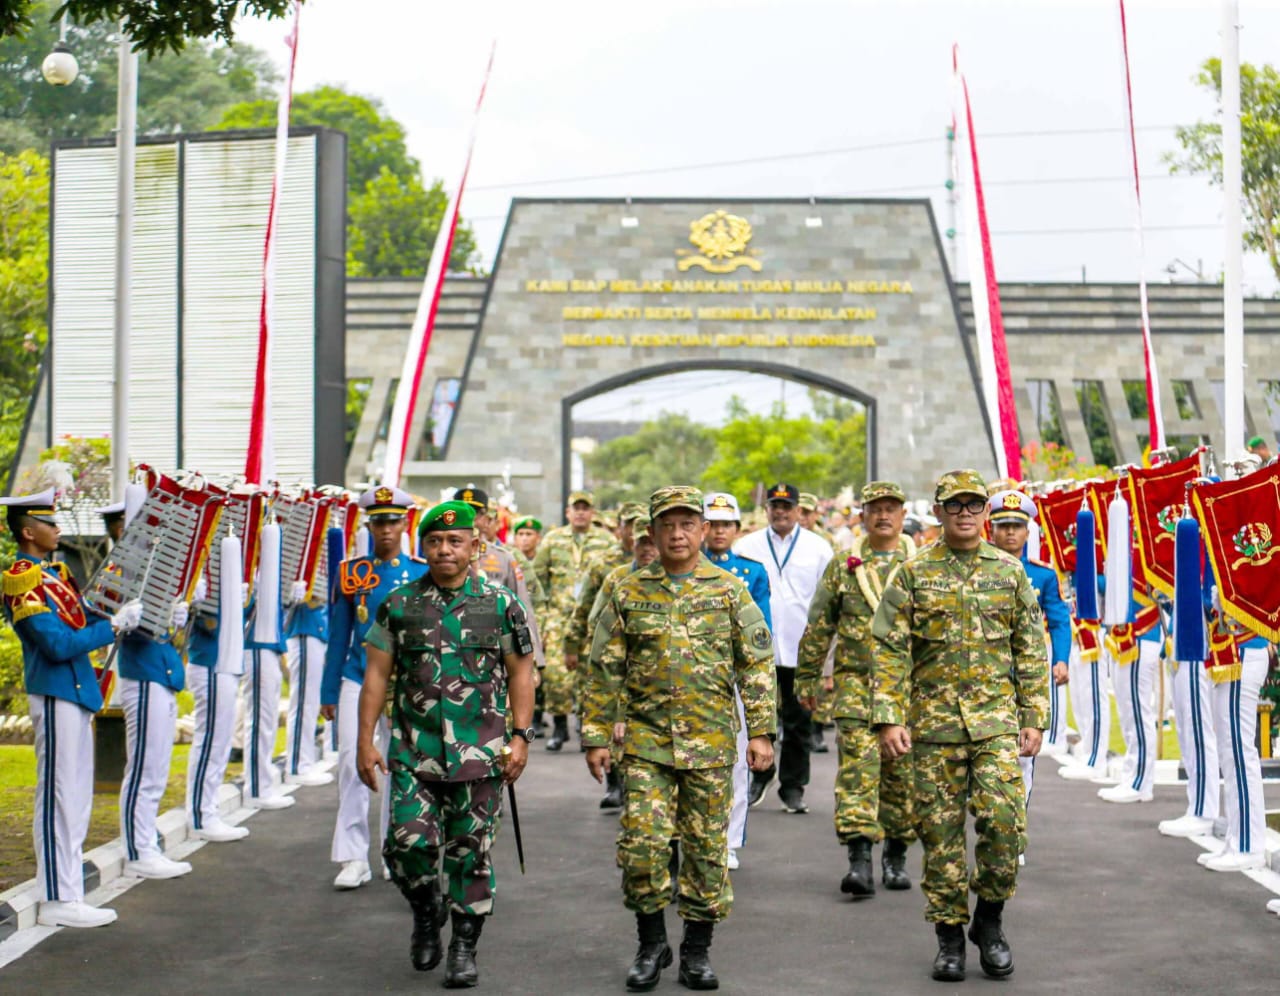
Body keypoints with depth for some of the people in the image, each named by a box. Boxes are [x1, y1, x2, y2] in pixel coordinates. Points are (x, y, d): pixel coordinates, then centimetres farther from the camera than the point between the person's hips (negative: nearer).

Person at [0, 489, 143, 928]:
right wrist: (115, 625, -16)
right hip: (55, 697, -10)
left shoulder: (53, 573, 15)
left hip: (74, 693, 10)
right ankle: (58, 900, -1)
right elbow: (59, 644, -21)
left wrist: (120, 614, 0)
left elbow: (81, 622, 16)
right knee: (59, 796, -5)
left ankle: (66, 892, 19)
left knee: (74, 797, 12)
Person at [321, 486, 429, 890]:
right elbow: (338, 637, 9)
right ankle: (353, 858, -3)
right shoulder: (350, 573, 4)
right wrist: (329, 693, 9)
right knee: (351, 763, -8)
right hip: (357, 681, 0)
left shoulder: (422, 574, 2)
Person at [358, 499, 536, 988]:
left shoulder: (500, 604, 2)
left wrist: (521, 736, -4)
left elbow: (520, 673, 5)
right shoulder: (398, 605, 4)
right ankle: (426, 910, 22)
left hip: (479, 752, -1)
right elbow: (376, 675, 5)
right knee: (409, 841, -8)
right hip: (413, 751, 1)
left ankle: (464, 946, 18)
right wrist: (365, 741, -1)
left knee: (471, 851, 4)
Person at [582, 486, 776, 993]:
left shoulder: (729, 590, 4)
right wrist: (596, 737, 2)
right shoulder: (628, 593, 4)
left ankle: (697, 949, 18)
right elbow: (604, 670, 5)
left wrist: (761, 731, -3)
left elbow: (757, 664, 4)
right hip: (646, 739, 0)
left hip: (711, 741, 0)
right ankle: (651, 944, 12)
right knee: (642, 842, -7)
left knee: (706, 846, 5)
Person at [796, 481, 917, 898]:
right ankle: (860, 859, -16)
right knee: (858, 764, -12)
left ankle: (895, 856, 20)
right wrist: (807, 677, 11)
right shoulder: (842, 567, 8)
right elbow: (818, 627, 12)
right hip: (855, 681, 0)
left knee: (902, 771, 6)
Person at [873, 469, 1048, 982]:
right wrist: (889, 719, -8)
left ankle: (989, 918, 10)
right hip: (934, 722, 0)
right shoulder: (914, 574, 3)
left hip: (997, 718, 0)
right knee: (940, 829, 3)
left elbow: (1032, 651, 10)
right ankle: (950, 934, 17)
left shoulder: (1010, 571, 8)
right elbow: (890, 651, 0)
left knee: (1005, 819, -12)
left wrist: (1033, 719, 5)